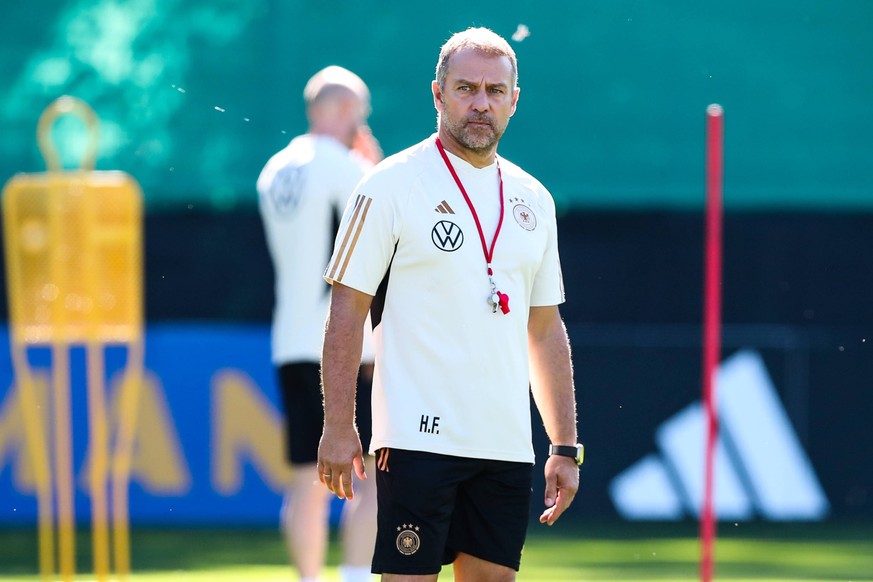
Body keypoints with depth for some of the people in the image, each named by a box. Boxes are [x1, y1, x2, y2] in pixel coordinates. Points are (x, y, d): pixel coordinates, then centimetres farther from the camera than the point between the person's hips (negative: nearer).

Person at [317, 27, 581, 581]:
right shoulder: (391, 185, -3)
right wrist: (338, 427, -11)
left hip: (507, 447, 5)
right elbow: (346, 311, -4)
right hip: (419, 440, -5)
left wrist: (565, 447, 13)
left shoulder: (533, 199, 14)